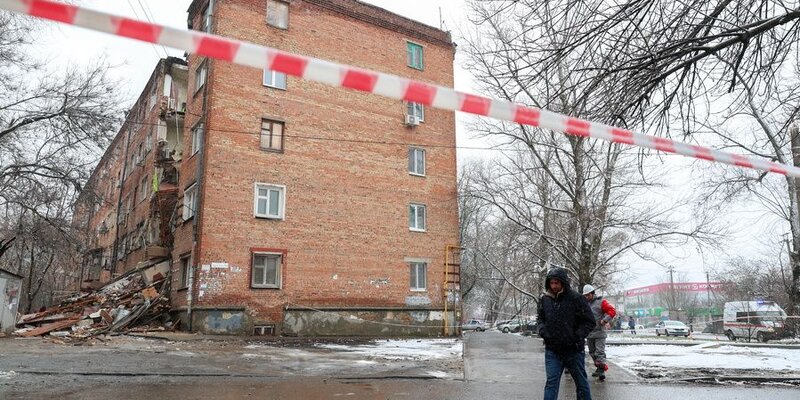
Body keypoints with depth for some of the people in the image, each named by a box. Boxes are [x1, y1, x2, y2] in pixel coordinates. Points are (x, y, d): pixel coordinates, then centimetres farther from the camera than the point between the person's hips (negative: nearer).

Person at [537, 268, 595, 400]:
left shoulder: (575, 298, -12)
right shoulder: (545, 299, 0)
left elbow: (589, 322, -6)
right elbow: (540, 317, 16)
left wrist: (578, 336, -18)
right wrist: (542, 330, -3)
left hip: (574, 350, -2)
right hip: (552, 350, 2)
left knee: (581, 382, 14)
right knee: (551, 382, -2)